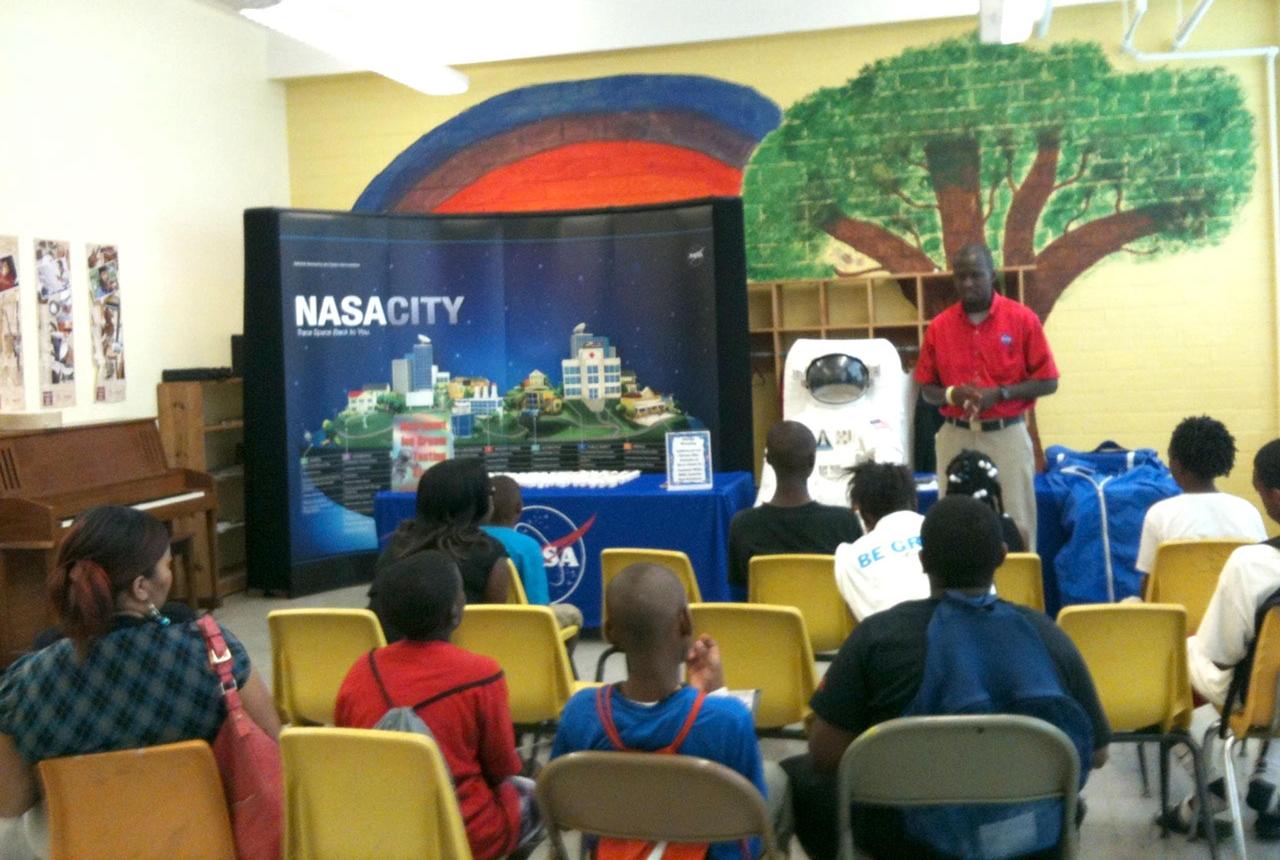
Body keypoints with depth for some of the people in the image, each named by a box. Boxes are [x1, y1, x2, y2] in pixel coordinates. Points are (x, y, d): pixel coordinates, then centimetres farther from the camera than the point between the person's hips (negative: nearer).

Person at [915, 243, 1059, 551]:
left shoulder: (1022, 319, -2)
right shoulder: (939, 326, 5)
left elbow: (1048, 382, -1)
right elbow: (927, 389, 10)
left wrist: (1000, 394, -14)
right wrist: (951, 394, -12)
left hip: (1007, 435, -2)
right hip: (955, 437, 2)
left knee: (1015, 524, -1)